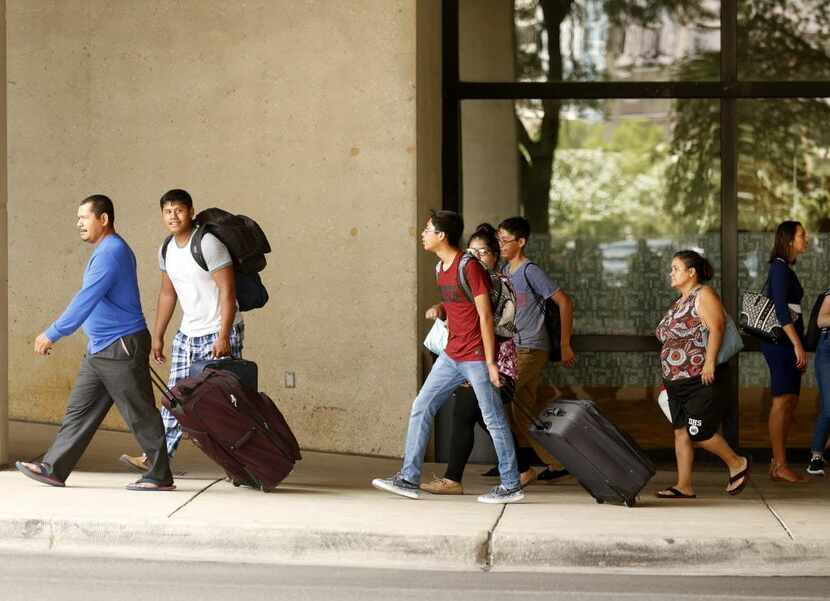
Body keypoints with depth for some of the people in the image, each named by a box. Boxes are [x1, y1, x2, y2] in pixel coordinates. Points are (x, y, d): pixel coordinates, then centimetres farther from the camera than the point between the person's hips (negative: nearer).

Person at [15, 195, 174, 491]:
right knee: (80, 410, 8)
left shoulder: (111, 253, -17)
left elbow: (86, 300, -23)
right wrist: (55, 333, 24)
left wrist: (53, 334, -21)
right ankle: (53, 469, 9)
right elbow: (89, 301, 24)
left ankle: (160, 477, 4)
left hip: (123, 347, -10)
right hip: (100, 350, 10)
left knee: (140, 415, -3)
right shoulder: (108, 251, 17)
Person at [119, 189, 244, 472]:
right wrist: (157, 336, 16)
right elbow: (167, 294, 17)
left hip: (220, 333, -7)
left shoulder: (208, 244, -17)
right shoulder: (166, 250, 7)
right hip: (188, 333, 7)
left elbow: (228, 290, -19)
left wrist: (223, 336, -23)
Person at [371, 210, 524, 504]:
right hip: (452, 355, 9)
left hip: (477, 356, -9)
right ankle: (409, 479, 8)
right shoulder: (441, 268, 10)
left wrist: (490, 362, -18)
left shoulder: (470, 267, -16)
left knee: (493, 419, -1)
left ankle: (511, 487, 7)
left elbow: (485, 316, -17)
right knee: (421, 408, 5)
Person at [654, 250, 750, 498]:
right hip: (676, 381, 9)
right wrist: (668, 376, 20)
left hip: (700, 379, -9)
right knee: (681, 431, 5)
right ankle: (684, 487, 7)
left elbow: (716, 328, -18)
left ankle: (738, 464, 9)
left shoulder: (704, 295, -7)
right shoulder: (678, 303, 20)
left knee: (699, 433, -10)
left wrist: (709, 362, -26)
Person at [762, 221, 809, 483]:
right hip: (781, 341, -10)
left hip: (786, 344, 10)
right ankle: (780, 466, -9)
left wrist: (799, 347, 21)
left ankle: (778, 463, 11)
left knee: (790, 403, 9)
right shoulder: (780, 268, -10)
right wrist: (797, 344, -23)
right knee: (782, 401, -9)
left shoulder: (786, 269, 19)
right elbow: (781, 309, -19)